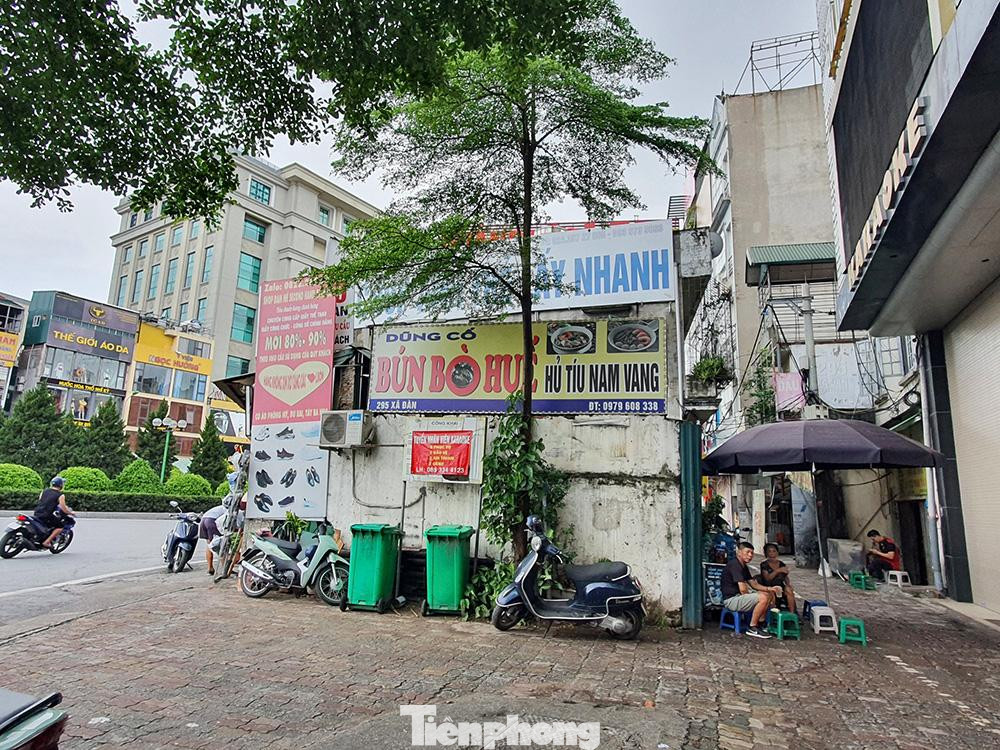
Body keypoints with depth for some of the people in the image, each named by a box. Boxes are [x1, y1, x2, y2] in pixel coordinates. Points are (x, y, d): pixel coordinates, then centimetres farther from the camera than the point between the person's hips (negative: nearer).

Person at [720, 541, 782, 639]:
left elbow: (753, 584, 18)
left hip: (740, 596, 11)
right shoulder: (734, 564, -18)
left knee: (770, 595, 12)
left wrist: (770, 588, 4)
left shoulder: (743, 566, 16)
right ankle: (752, 628, -11)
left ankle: (760, 624, 10)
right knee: (763, 597, -25)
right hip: (731, 600, -11)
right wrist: (750, 596, -4)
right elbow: (743, 589, -23)